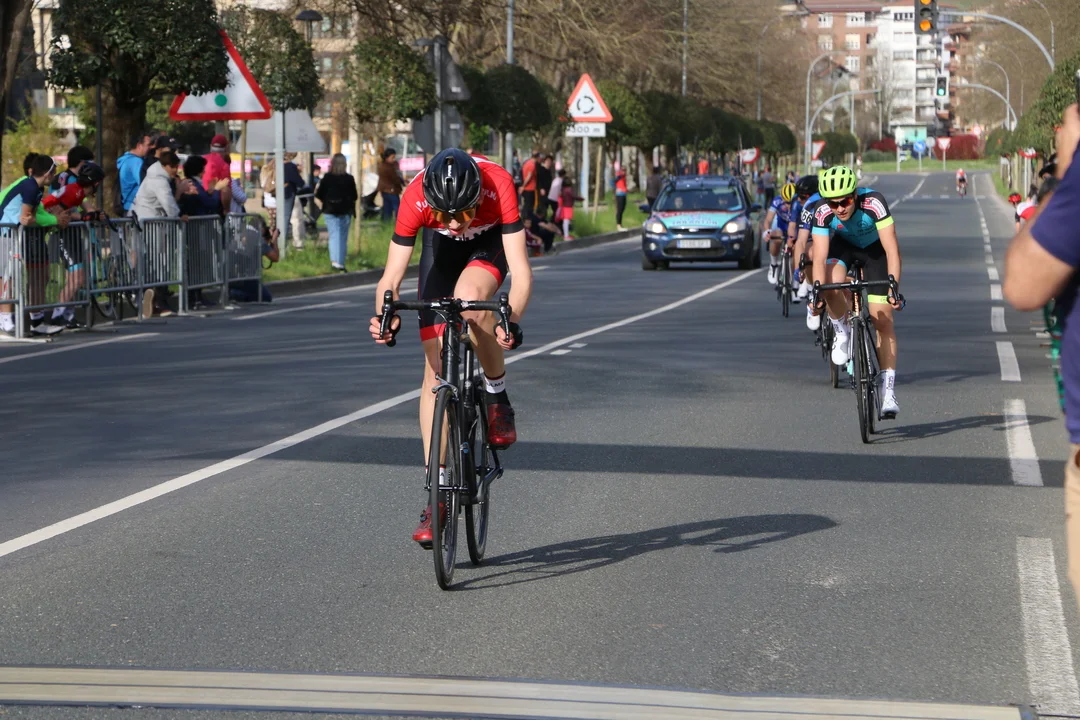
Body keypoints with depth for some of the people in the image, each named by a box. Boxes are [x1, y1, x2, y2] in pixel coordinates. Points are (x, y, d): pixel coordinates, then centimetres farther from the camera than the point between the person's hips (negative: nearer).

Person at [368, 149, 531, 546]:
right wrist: (385, 316, -47)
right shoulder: (416, 197, -34)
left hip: (490, 243, -1)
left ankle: (498, 396, -11)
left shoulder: (498, 186, -38)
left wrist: (511, 320, -55)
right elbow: (392, 277, -28)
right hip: (441, 248, 2)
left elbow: (521, 271, -39)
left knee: (468, 297, -37)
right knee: (435, 368, -7)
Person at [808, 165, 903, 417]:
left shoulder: (873, 203, -37)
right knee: (832, 287, -32)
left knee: (882, 318, -9)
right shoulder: (822, 212, -30)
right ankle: (842, 333, -1)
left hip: (875, 247, -1)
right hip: (844, 245, 1)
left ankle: (888, 391, -4)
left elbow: (892, 249, -39)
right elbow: (820, 257, -30)